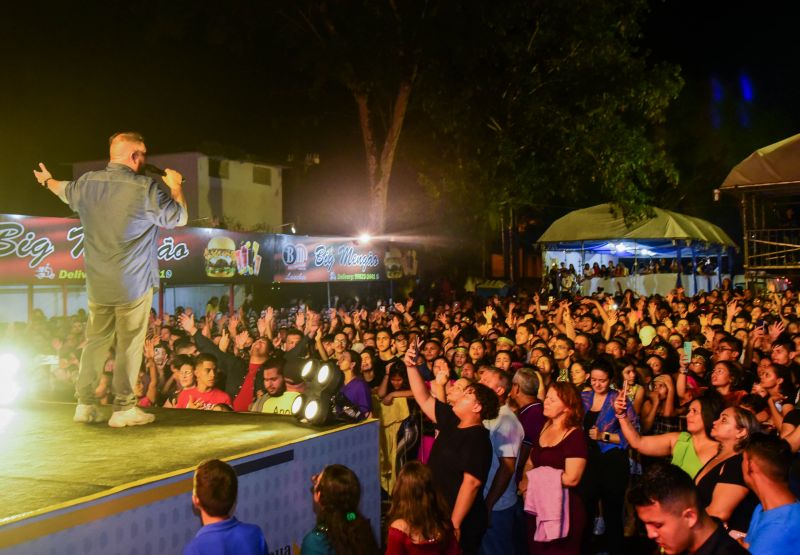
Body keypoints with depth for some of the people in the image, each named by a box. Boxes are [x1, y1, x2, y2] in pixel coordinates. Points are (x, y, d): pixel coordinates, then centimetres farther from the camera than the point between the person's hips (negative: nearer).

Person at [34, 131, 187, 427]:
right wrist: (176, 186, 15)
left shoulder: (87, 183, 3)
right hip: (133, 283, -5)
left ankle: (85, 404, 18)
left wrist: (48, 181, 51)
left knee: (95, 341, 14)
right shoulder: (146, 188, -14)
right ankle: (123, 408, 4)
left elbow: (65, 190, 27)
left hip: (98, 283, 5)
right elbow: (179, 217, -3)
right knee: (129, 344, 2)